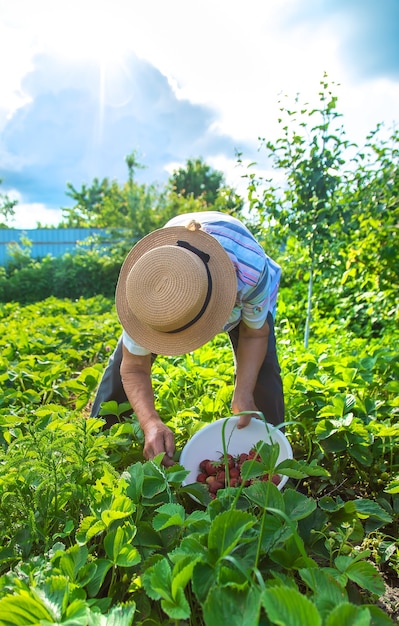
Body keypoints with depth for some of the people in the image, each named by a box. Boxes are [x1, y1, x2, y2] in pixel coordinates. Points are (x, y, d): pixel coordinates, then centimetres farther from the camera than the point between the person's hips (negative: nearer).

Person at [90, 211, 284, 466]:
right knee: (124, 361, -6)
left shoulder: (251, 271, -45)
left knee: (261, 368, -17)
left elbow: (255, 334, -23)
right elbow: (134, 370, -28)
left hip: (242, 295, 0)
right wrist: (151, 423, -45)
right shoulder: (143, 284, -40)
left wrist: (244, 392, -36)